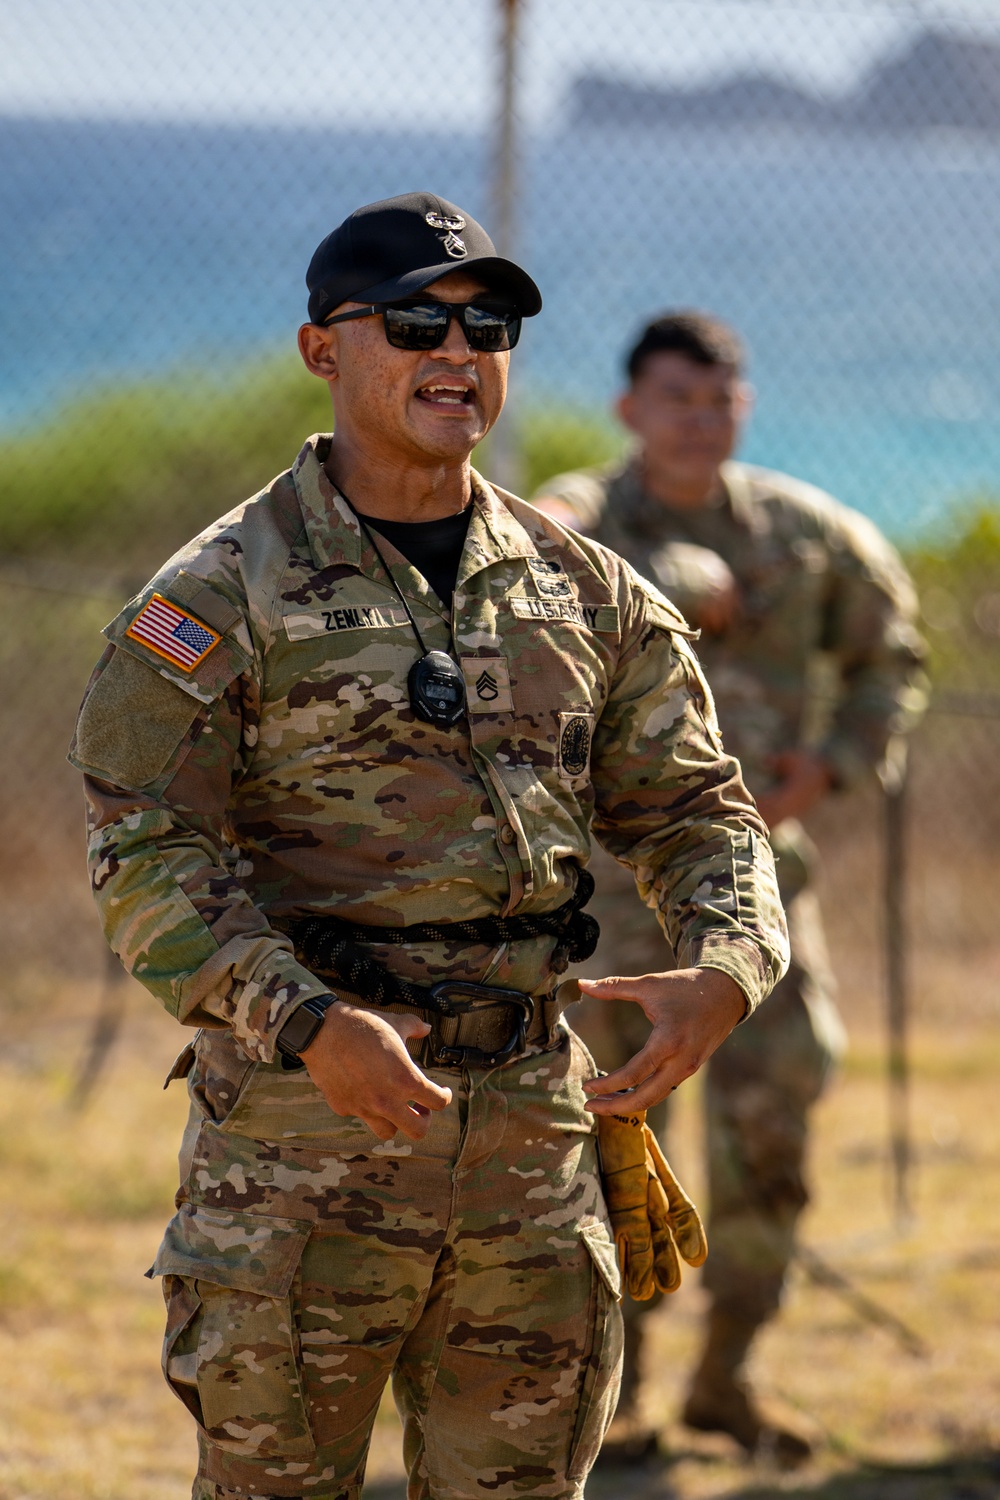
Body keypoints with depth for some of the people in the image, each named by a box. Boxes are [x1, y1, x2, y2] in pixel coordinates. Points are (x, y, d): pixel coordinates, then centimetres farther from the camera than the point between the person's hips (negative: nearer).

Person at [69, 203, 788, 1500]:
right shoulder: (225, 597, -4)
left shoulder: (582, 592, 12)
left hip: (531, 1132, 5)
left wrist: (721, 974, -8)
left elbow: (693, 809, 14)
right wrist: (306, 1026, -24)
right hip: (300, 1141, -4)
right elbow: (145, 856, -10)